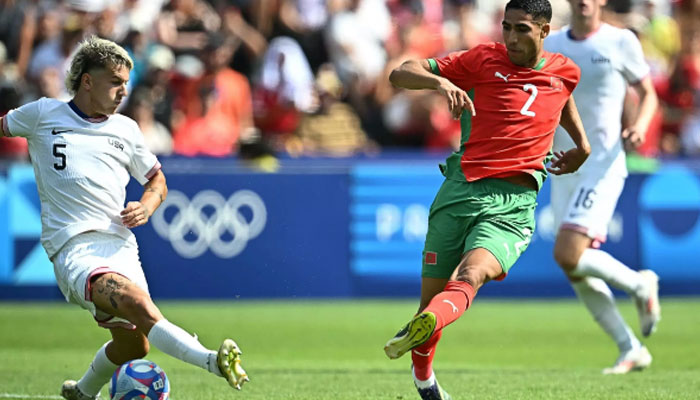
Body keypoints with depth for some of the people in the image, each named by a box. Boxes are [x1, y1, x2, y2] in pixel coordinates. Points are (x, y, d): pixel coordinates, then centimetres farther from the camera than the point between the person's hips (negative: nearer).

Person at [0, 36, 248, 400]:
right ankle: (213, 362, -49)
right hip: (74, 249, -6)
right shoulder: (42, 114, 9)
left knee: (133, 346, 6)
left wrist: (146, 206, 6)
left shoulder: (126, 130, 17)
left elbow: (156, 180, 28)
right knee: (138, 302, -31)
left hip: (120, 245, 6)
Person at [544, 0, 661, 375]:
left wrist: (640, 126, -16)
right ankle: (631, 350, 16)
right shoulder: (550, 44, 10)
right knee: (577, 271, 4)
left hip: (603, 165, -6)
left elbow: (648, 94, 5)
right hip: (563, 170, 6)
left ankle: (641, 285, 6)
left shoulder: (621, 42, -3)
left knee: (567, 255, -20)